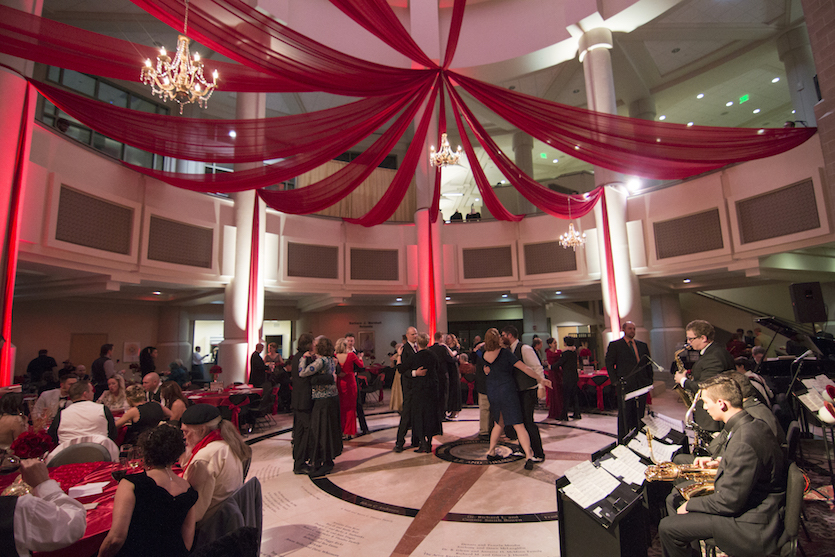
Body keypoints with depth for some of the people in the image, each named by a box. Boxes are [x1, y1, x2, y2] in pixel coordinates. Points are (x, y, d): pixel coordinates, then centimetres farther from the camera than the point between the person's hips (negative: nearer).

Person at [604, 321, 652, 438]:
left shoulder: (643, 345, 14)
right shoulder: (614, 345, 0)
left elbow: (648, 364, 18)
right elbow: (609, 364, -1)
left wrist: (650, 380, 8)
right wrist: (615, 381, -8)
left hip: (641, 385, 4)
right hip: (624, 386, -4)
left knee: (640, 415, 10)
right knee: (624, 415, 1)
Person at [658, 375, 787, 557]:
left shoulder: (742, 442, -32)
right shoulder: (754, 424, -1)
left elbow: (730, 502, -25)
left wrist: (690, 505, -11)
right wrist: (719, 463, 6)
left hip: (750, 525, -10)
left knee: (667, 528, -11)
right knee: (673, 500, 15)